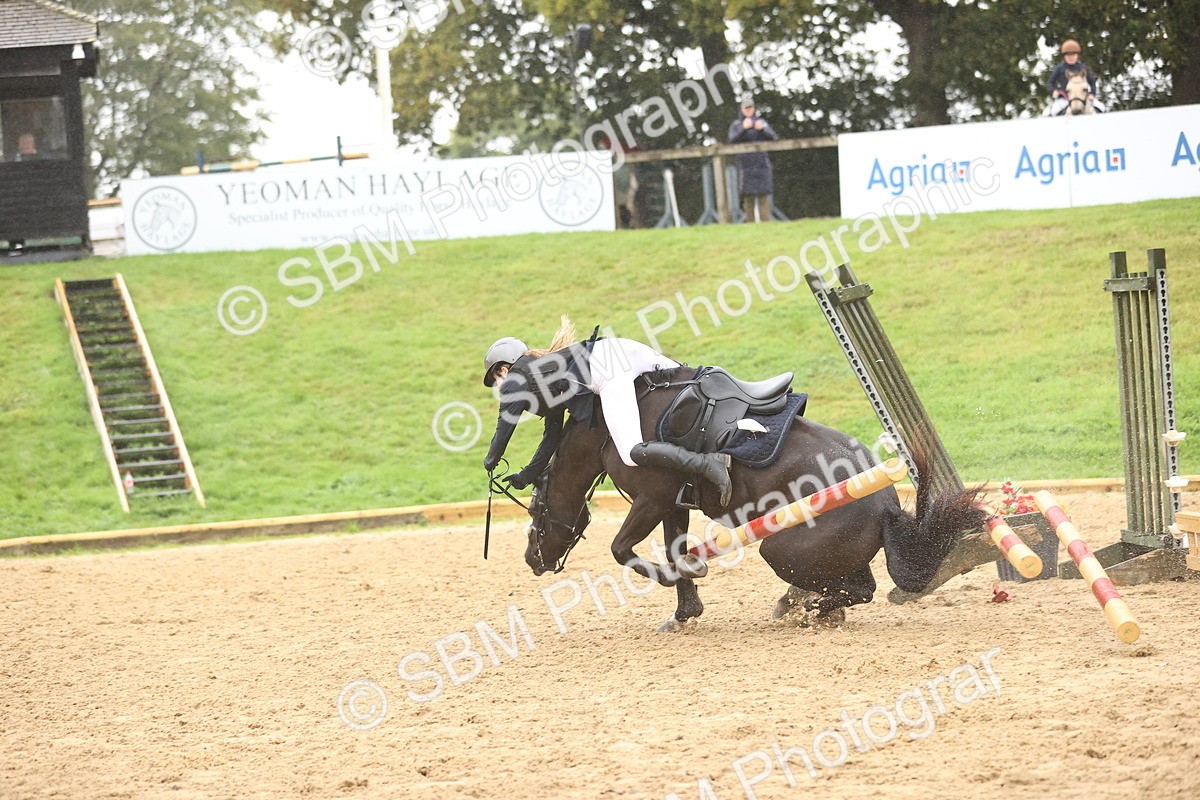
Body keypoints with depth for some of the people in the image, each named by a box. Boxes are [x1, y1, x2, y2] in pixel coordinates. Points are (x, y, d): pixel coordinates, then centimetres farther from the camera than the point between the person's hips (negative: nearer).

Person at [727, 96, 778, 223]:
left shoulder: (762, 122, 14)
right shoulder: (736, 125, 11)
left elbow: (772, 138, 3)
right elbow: (732, 140, -6)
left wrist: (762, 129, -16)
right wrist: (743, 129, -20)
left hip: (762, 163, 0)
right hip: (745, 164, 0)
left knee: (763, 196, -7)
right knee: (748, 197, -3)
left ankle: (765, 223, -8)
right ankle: (751, 223, -1)